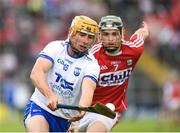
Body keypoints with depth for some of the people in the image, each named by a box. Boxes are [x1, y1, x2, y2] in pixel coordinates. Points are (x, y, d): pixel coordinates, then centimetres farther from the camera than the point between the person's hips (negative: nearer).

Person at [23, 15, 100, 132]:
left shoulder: (91, 64, -7)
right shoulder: (55, 47, -7)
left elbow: (88, 89, -27)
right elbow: (36, 73, -23)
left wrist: (82, 109, -50)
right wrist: (50, 96, -42)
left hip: (65, 119, 3)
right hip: (39, 106, -3)